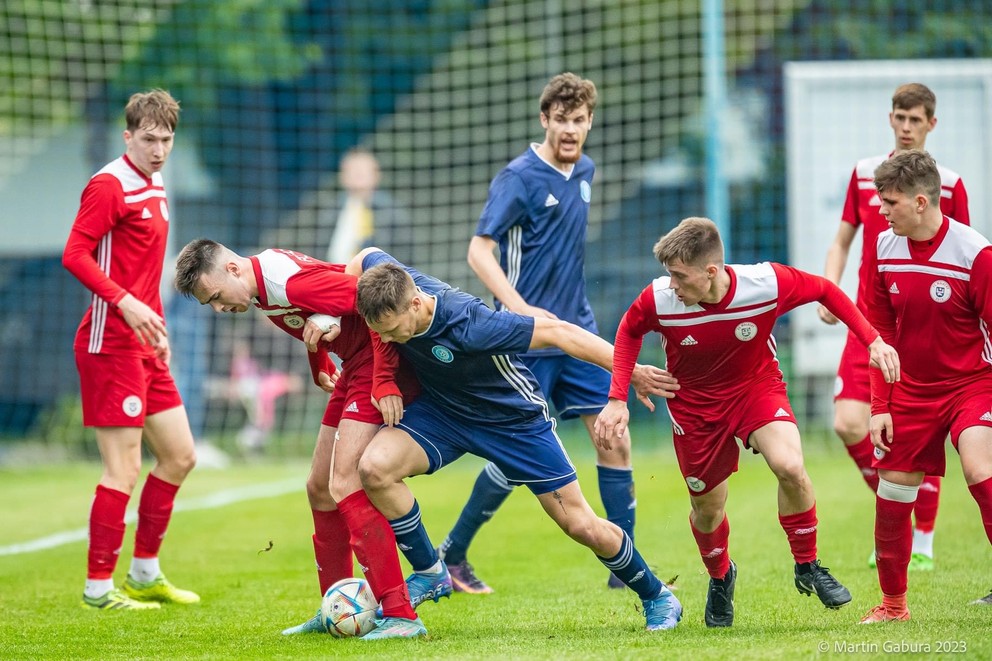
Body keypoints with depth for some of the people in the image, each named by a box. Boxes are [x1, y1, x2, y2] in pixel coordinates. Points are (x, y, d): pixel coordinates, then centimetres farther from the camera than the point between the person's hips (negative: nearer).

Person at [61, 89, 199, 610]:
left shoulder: (155, 187, 16)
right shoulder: (110, 185, -12)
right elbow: (75, 255, -19)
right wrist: (126, 303, -27)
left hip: (145, 347, 9)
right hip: (111, 345, -9)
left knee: (179, 456, 12)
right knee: (124, 469, -8)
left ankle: (145, 574, 23)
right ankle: (99, 588, 0)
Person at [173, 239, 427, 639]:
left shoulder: (288, 280, -24)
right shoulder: (258, 292, 7)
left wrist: (384, 383, -25)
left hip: (383, 359, -10)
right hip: (354, 365, 10)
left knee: (344, 484, -19)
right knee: (320, 489, 13)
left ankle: (400, 615, -22)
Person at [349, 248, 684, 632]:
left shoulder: (467, 324, -39)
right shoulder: (390, 284, -23)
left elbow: (554, 331, -31)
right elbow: (367, 257, 2)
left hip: (514, 417, -5)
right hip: (442, 410, 5)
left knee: (582, 526, -1)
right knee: (374, 467, -22)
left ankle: (656, 597, 25)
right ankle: (429, 574, -2)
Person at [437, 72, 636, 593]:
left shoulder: (585, 171, 9)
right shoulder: (519, 177, -13)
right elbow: (479, 251, -18)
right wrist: (521, 309, -30)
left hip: (578, 331, 7)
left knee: (614, 439, 0)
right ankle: (451, 555, 13)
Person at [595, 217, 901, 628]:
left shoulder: (767, 284, -29)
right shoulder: (658, 300, -26)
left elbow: (824, 290, -9)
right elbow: (629, 332, -2)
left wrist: (872, 340, -13)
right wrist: (618, 400, -8)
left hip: (757, 386, -1)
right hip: (695, 404, 1)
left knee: (790, 467, -27)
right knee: (707, 506, 9)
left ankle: (808, 567, -4)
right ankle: (720, 578, 44)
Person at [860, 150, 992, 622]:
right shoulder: (884, 250, -3)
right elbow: (882, 334, 6)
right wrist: (880, 405, 3)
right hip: (911, 391, 5)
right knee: (891, 494, 5)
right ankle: (893, 604, 24)